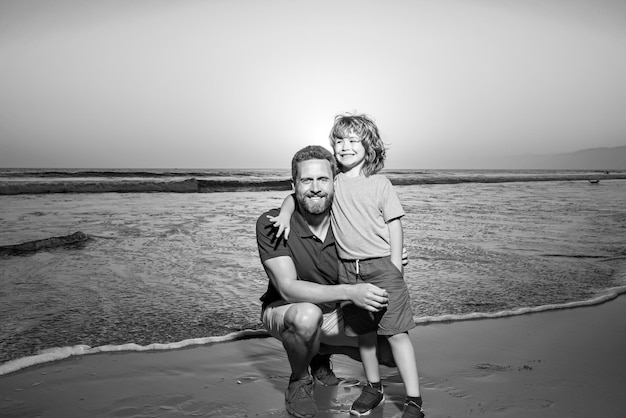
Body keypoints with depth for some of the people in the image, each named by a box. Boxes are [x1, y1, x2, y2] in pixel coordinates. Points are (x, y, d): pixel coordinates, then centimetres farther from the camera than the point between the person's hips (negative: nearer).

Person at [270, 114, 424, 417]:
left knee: (396, 332, -2)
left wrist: (395, 267, -6)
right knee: (363, 332, 15)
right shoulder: (331, 180, 5)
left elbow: (394, 224, -2)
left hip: (381, 265, -3)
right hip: (347, 268, 3)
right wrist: (285, 212, -15)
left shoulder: (379, 183, -3)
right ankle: (373, 389, 33)